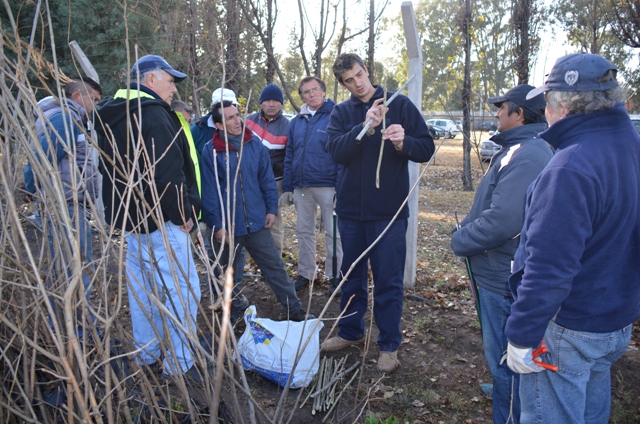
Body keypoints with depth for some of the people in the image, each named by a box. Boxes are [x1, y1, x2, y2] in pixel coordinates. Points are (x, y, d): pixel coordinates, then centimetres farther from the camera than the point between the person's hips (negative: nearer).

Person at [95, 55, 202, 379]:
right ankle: (179, 363, 3)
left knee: (142, 286, 16)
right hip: (159, 218, -10)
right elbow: (167, 170, -22)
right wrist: (182, 213, -15)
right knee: (183, 288, -3)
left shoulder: (113, 115, 15)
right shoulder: (152, 113, -15)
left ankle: (147, 356, 27)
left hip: (131, 216, 10)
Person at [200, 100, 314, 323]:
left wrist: (271, 208, 1)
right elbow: (209, 191, -9)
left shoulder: (255, 143, -1)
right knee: (229, 272, 15)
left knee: (275, 266, 9)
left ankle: (295, 310, 19)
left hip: (256, 221, 2)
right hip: (227, 225, -2)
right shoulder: (210, 151, -9)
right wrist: (216, 225, -11)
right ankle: (235, 308, 37)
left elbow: (267, 179, 5)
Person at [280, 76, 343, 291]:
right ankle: (305, 273, 26)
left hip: (328, 186, -5)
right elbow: (289, 157, 12)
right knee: (304, 231, 13)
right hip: (301, 187, 6)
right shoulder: (297, 122, 11)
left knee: (333, 233, 4)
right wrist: (287, 187, 7)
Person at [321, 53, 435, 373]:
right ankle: (350, 332, 35)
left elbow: (426, 149, -4)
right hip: (351, 208, 3)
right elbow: (336, 151, -12)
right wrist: (365, 126, -26)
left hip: (389, 209, -3)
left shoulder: (400, 105, -1)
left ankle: (389, 345, 20)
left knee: (388, 279, 4)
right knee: (352, 275, 16)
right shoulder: (341, 113, 5)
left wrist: (403, 142, -24)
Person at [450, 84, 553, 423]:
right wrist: (467, 228, 7)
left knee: (504, 357, 5)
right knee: (500, 353, 28)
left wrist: (460, 241, -16)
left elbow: (501, 221, -31)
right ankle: (505, 392, 49)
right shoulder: (522, 148, 11)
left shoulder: (526, 156, -24)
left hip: (503, 277, -11)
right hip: (499, 271, 11)